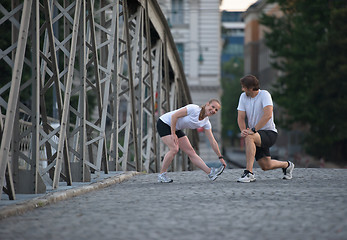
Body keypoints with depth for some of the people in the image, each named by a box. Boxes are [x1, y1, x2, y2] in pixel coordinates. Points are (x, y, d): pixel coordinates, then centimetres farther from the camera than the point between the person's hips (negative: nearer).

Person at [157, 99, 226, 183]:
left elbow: (212, 141, -1)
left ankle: (210, 173, -5)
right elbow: (174, 116, -25)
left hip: (176, 128, 7)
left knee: (191, 152, 0)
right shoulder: (193, 109, -26)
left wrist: (220, 157, -2)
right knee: (174, 149, -22)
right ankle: (161, 175, -11)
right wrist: (173, 134, -23)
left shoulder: (206, 123, -6)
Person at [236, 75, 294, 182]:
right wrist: (243, 131, -20)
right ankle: (286, 165, 32)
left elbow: (268, 115, -27)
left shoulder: (264, 94, -14)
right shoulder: (243, 97, 4)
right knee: (266, 166, -1)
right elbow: (241, 118, 0)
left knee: (249, 137, -36)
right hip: (256, 134, 6)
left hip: (269, 133, -6)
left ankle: (249, 173, -36)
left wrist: (253, 130, -30)